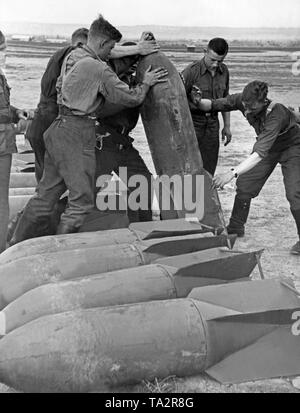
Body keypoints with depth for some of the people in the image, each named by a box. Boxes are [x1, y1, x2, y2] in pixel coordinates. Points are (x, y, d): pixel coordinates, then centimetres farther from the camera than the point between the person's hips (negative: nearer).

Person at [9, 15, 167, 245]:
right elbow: (131, 98, -11)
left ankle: (17, 247, 23)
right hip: (77, 134, -9)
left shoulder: (71, 56, 9)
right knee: (82, 200, -1)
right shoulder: (99, 69, -15)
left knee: (47, 194, 16)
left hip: (59, 129, 9)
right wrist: (146, 83, 6)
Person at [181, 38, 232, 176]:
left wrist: (227, 126, 13)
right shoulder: (192, 71, -16)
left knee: (209, 168, 6)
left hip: (212, 123, 5)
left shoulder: (223, 71, 2)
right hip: (192, 122, -5)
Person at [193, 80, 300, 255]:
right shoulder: (241, 100, -25)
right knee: (245, 184, 1)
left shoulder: (275, 114, -42)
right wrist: (198, 101, -36)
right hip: (268, 147, 6)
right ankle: (236, 229, 18)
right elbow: (214, 105, -14)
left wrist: (232, 173, -57)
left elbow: (260, 153, -49)